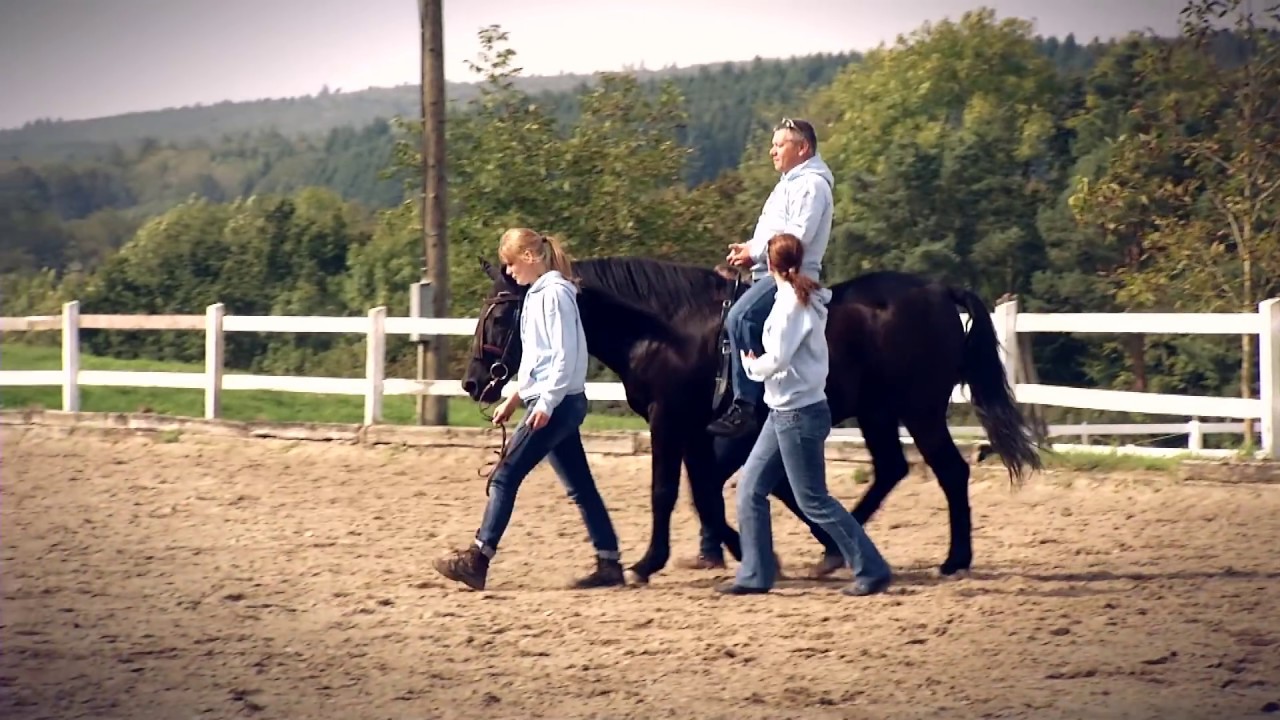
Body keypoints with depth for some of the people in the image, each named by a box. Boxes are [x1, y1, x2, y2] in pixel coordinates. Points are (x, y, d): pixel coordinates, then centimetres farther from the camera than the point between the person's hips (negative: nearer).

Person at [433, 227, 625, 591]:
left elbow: (565, 355, -19)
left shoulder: (555, 292, -13)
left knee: (505, 476, -8)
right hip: (556, 405, 10)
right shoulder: (537, 295, 16)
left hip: (558, 403, -10)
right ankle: (609, 563, 10)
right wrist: (513, 400, 23)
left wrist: (546, 403, -22)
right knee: (580, 486, 9)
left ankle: (477, 560, -6)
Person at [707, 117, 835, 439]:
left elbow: (797, 236, -21)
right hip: (772, 272, 12)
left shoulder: (811, 184, -9)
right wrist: (748, 249, 8)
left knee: (740, 318, -31)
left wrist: (754, 252, -15)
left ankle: (745, 406, -32)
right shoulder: (790, 183, 24)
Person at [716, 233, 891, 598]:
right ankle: (755, 574, 14)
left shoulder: (792, 304, -19)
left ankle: (871, 570, 2)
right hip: (784, 412, 10)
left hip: (798, 414, -10)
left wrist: (750, 363, -4)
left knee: (813, 501, -3)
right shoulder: (805, 297, 8)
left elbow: (776, 360, -24)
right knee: (750, 490, 10)